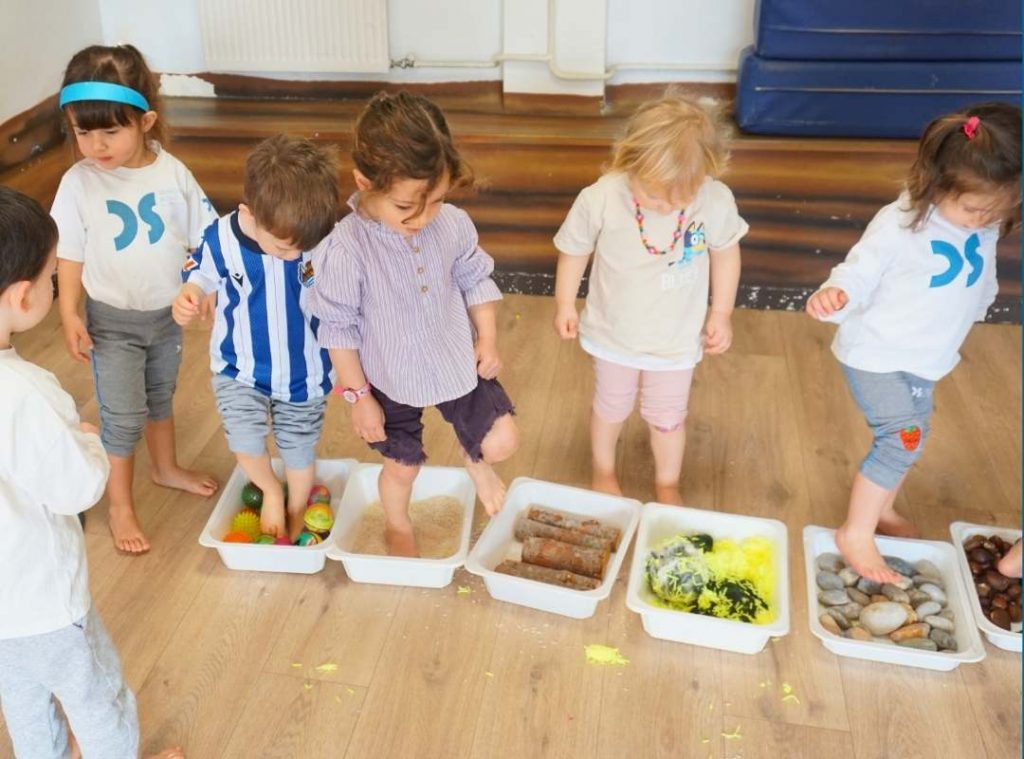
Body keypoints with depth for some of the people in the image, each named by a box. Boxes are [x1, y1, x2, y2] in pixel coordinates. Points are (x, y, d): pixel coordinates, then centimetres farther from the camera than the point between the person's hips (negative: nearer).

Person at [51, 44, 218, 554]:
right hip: (112, 320, -3)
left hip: (168, 313, 3)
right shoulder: (78, 183, -17)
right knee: (123, 416, 3)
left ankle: (166, 468, 47)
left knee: (160, 396, 24)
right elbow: (69, 253, -10)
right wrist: (69, 314, -13)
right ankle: (120, 505, 22)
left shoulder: (172, 173, -12)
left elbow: (204, 237, -3)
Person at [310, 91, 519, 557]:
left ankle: (475, 459, 43)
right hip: (391, 380, -2)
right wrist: (358, 396, -11)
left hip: (458, 364, 3)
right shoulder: (346, 249, -28)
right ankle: (398, 527, 52)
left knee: (502, 442, 4)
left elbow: (476, 280, 2)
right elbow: (338, 327, -17)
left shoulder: (454, 224, -17)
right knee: (402, 465, 18)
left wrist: (488, 340, -3)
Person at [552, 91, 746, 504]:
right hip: (615, 334, 0)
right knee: (611, 408, 24)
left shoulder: (717, 201, -26)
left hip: (677, 340, 1)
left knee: (668, 417, 20)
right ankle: (603, 473, 53)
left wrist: (721, 313, 0)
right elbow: (574, 249, -10)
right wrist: (565, 304, 1)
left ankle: (667, 485, 48)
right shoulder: (600, 199, -29)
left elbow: (725, 252, -5)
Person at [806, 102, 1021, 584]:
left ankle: (881, 509, 42)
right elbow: (858, 276, -24)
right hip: (876, 354, -7)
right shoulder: (898, 225, -25)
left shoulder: (984, 224, -6)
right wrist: (834, 295, -43)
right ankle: (855, 535, 0)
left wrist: (976, 309, 25)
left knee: (908, 437, 19)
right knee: (902, 438, -14)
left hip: (925, 358, 7)